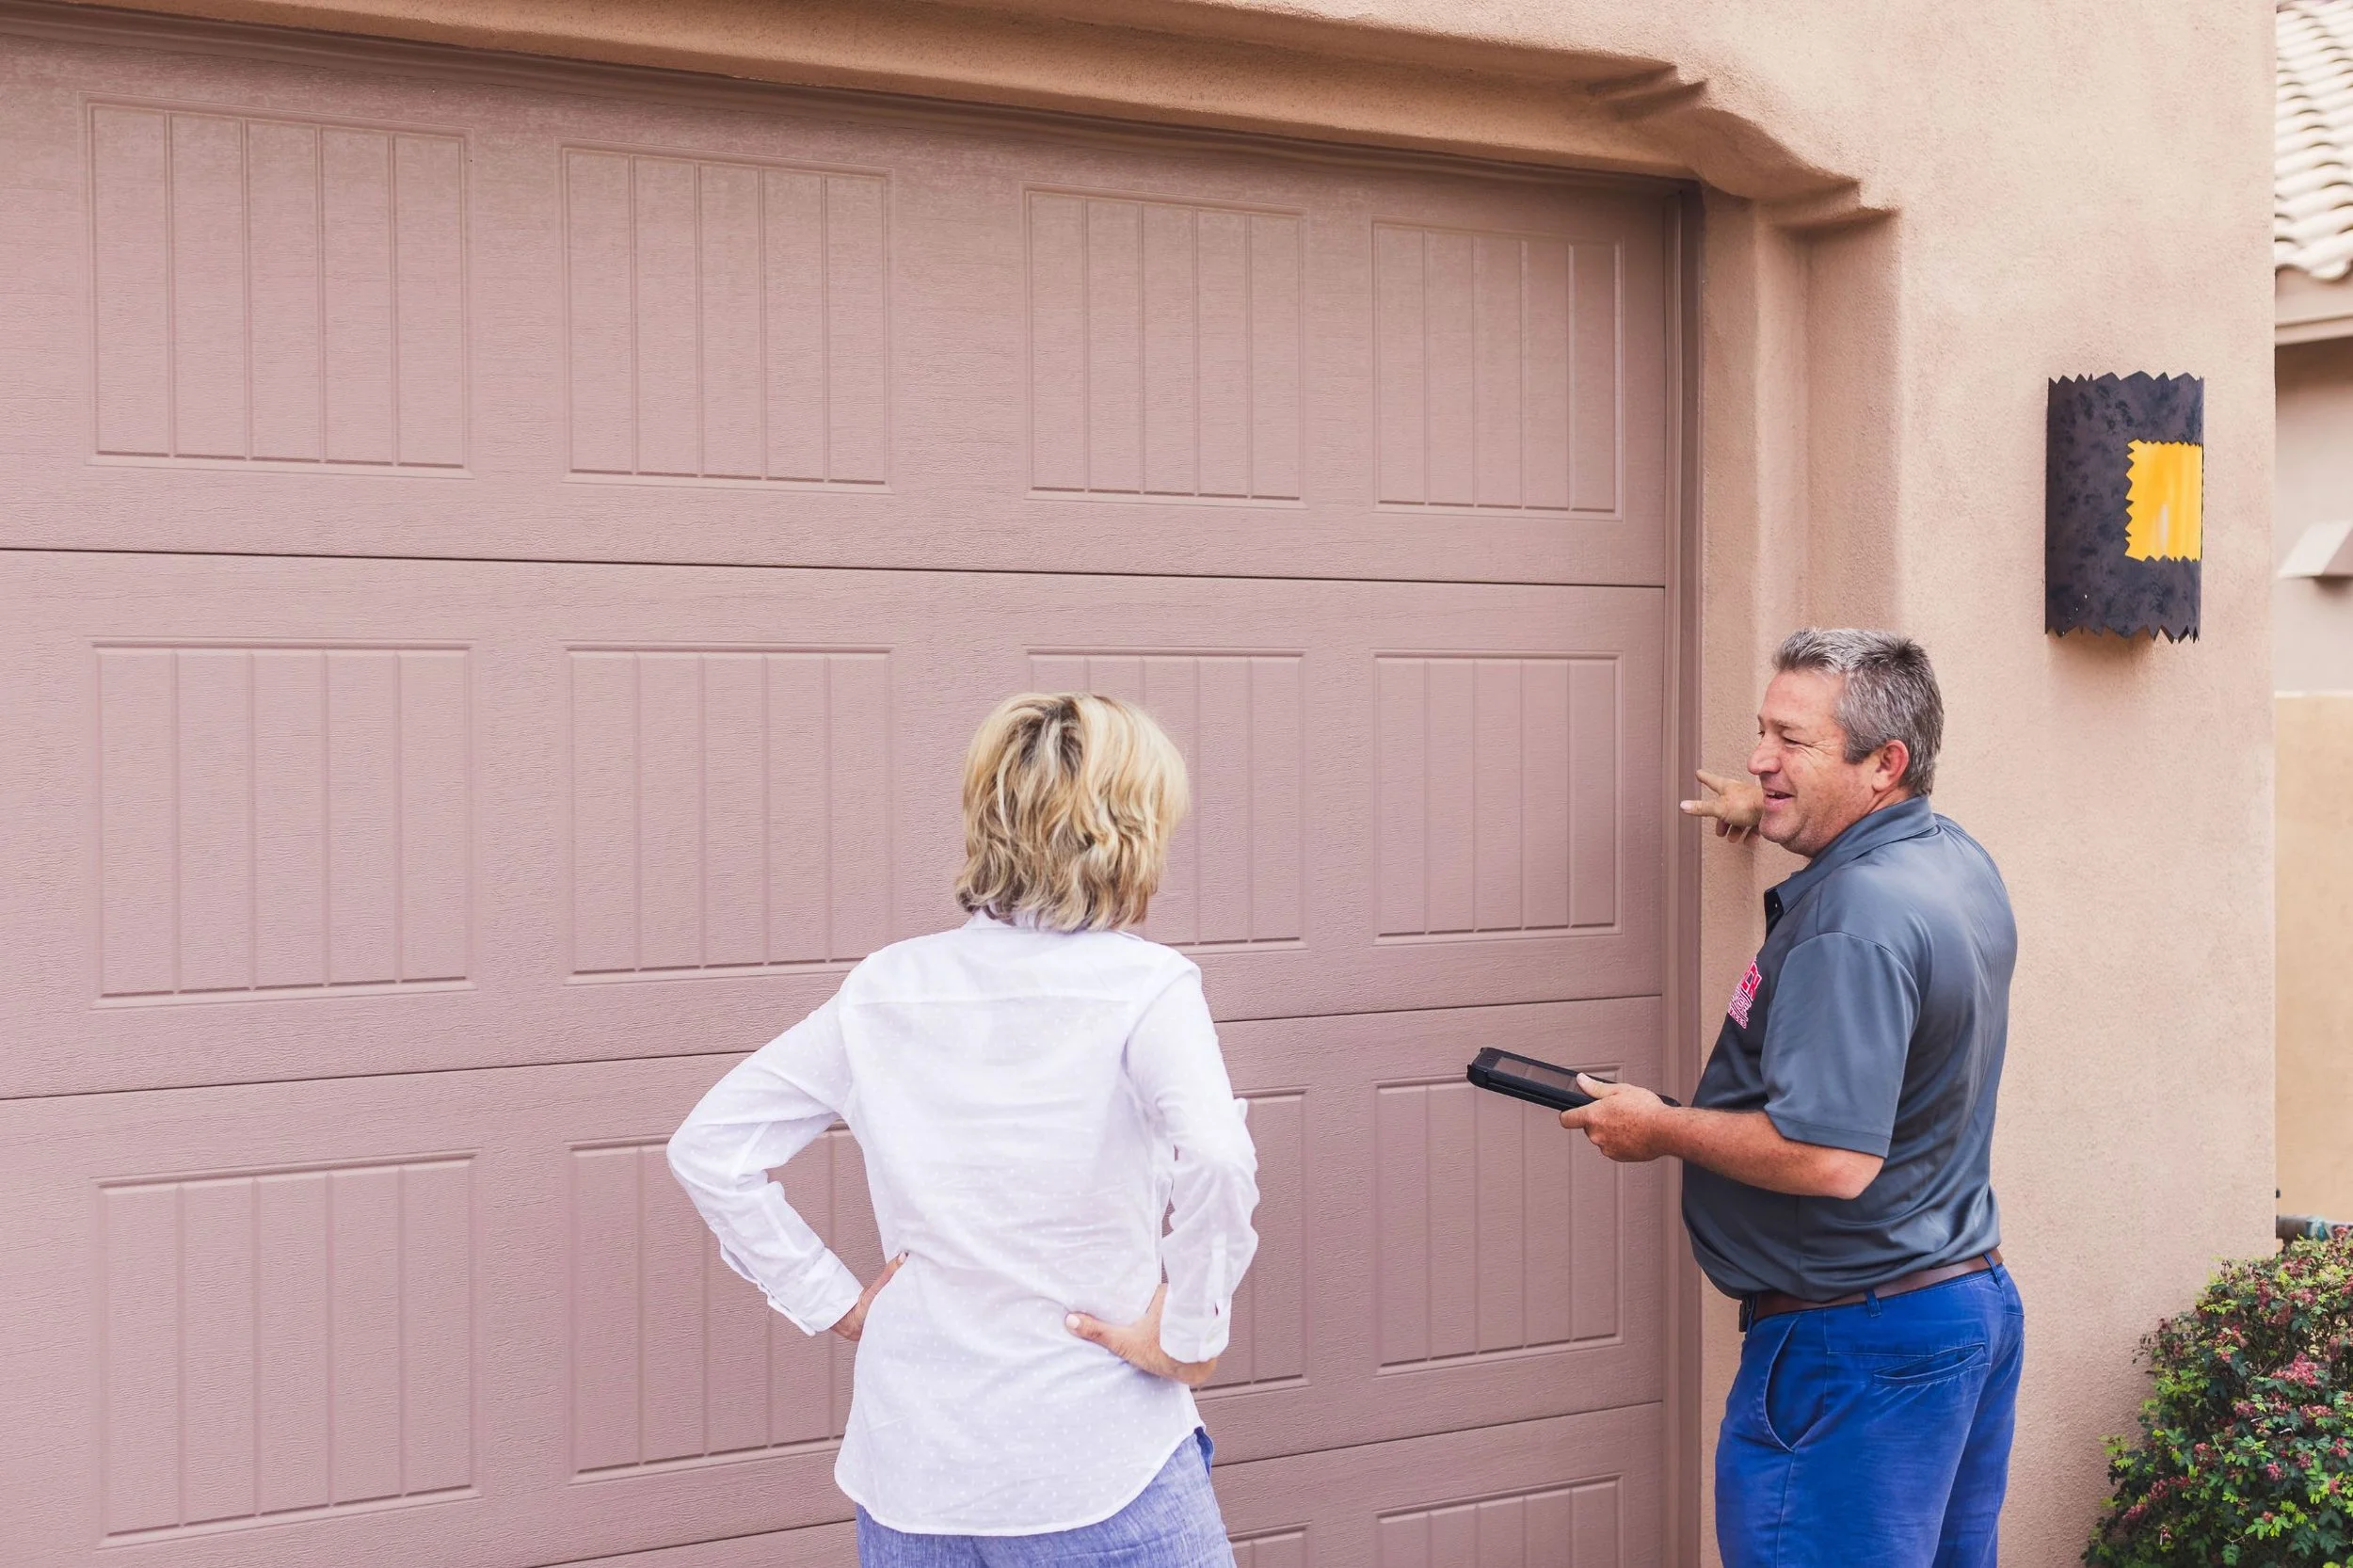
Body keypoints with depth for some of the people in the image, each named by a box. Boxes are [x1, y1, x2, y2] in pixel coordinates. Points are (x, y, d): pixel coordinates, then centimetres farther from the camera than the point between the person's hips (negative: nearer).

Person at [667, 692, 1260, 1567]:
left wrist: (830, 1300, 6)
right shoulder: (1141, 985, -10)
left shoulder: (882, 992, 3)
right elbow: (1214, 1162, -27)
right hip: (1095, 1474, -4)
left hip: (910, 1471, 5)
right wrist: (1190, 1337, -14)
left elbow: (707, 1148, 5)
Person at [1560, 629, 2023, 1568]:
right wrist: (1775, 815, 30)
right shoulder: (1962, 862, 8)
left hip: (1856, 1345, -10)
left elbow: (1831, 1159, -29)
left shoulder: (1854, 920, -23)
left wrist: (1660, 1129, -17)